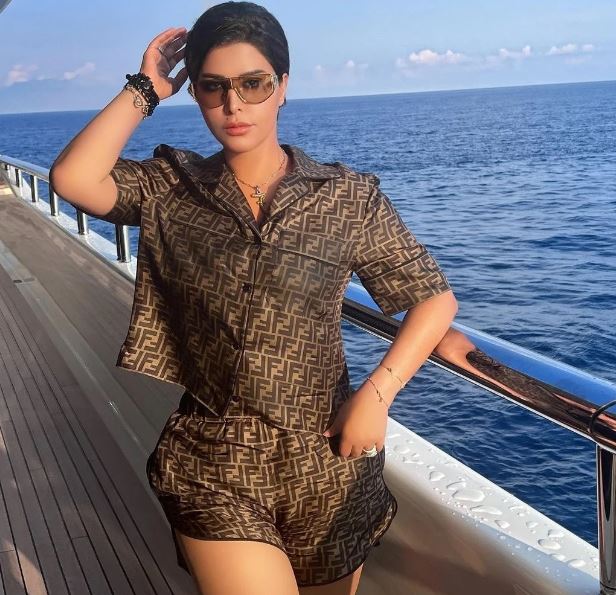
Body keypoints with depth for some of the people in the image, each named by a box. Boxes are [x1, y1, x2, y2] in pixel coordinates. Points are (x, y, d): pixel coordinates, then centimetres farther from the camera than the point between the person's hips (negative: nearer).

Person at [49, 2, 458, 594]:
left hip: (326, 463, 1)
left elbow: (435, 297, -1)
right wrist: (144, 90, -9)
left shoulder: (349, 197, -4)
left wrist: (377, 392, -13)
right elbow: (73, 178, -18)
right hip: (213, 462, -1)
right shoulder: (171, 188, 0)